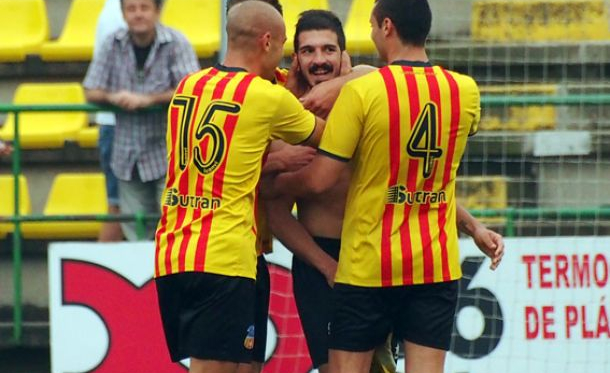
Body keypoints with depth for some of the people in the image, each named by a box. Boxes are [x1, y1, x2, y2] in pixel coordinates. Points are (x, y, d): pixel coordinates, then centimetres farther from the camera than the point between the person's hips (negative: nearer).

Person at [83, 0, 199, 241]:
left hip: (168, 156, -4)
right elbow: (91, 92, 4)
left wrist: (148, 99, -24)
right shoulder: (113, 45, 4)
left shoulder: (176, 44, -7)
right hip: (129, 157, 4)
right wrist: (113, 97, -18)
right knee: (137, 237, 7)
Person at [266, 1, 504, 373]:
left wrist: (270, 183, 8)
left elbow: (319, 179, -9)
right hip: (438, 265, 3)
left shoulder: (360, 92, -12)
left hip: (366, 267, -3)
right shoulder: (466, 92, 2)